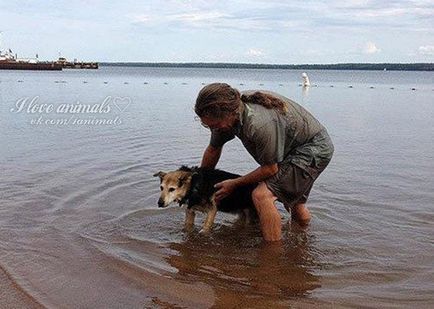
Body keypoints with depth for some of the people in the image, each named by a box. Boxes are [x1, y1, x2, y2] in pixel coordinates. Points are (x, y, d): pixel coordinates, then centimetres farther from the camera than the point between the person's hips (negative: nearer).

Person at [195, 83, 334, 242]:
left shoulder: (259, 124, -39)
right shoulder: (227, 113, -13)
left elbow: (270, 169, -24)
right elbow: (213, 149, 6)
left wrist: (234, 184, -11)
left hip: (315, 148, -9)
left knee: (262, 195, -23)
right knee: (295, 203, 26)